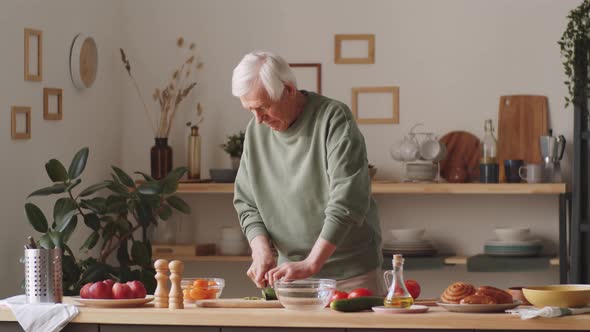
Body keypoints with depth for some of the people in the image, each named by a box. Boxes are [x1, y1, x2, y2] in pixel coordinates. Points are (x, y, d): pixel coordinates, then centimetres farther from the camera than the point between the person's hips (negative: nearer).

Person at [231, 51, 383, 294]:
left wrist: (311, 264, -27)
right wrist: (262, 251, -10)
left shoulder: (334, 119, -14)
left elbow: (347, 201, -22)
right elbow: (246, 203, 9)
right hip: (292, 270, 4)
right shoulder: (256, 131, 4)